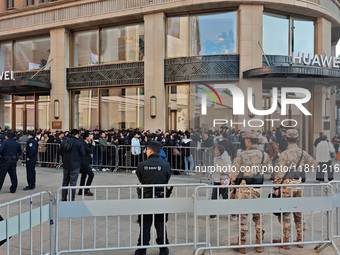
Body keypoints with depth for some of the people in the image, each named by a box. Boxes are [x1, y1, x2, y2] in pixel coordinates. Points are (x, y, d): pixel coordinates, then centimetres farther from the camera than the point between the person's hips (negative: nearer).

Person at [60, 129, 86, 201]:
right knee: (73, 182, 1)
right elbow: (83, 154, -11)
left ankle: (63, 198, 24)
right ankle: (71, 200, 5)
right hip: (75, 165, -5)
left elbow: (61, 152, 9)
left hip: (66, 165, 5)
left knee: (65, 182, 16)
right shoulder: (79, 143, -12)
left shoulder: (64, 141, 4)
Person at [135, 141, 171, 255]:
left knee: (145, 225, 11)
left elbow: (140, 180, 2)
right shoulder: (166, 165, -5)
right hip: (161, 197, 1)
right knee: (161, 224, 15)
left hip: (146, 197, -1)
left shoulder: (142, 165, -9)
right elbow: (167, 181, 4)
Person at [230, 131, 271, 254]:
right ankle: (259, 244, 23)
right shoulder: (265, 155, 3)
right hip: (259, 189, 3)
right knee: (259, 217, 14)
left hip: (243, 188, -3)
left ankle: (241, 245, 15)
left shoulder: (241, 155, -7)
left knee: (242, 217, 6)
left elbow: (234, 174, -5)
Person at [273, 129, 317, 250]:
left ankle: (285, 241, 9)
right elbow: (313, 165, 18)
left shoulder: (284, 154, -12)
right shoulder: (303, 153, 5)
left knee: (285, 214, 3)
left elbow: (280, 172, -15)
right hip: (299, 184, 5)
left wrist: (276, 187, -11)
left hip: (287, 184, -5)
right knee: (298, 213, 16)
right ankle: (300, 239, 26)